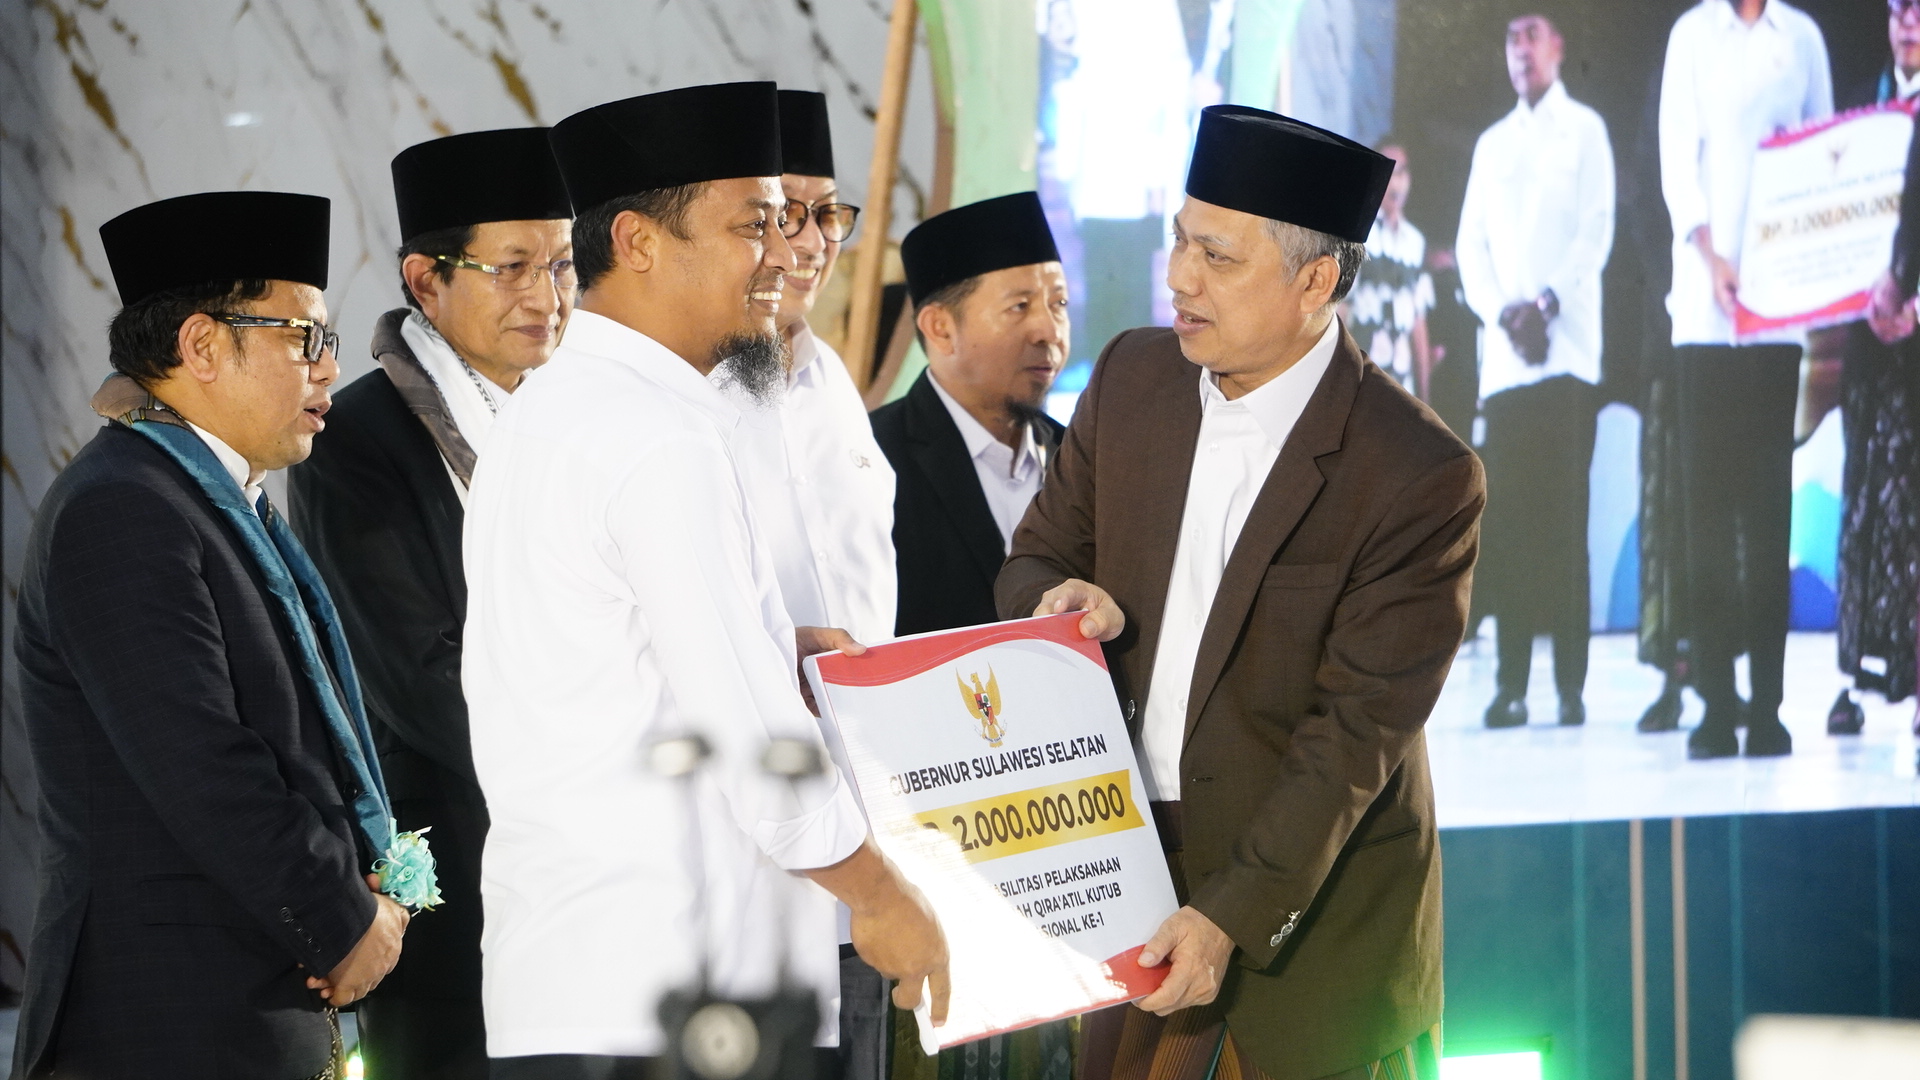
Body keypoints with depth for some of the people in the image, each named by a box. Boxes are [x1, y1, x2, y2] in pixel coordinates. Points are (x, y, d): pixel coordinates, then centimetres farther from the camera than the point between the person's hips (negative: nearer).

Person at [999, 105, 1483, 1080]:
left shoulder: (1422, 477, -17)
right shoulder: (1133, 377, 1)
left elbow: (1357, 732, -18)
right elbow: (1035, 560, 13)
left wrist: (1232, 915, -24)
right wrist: (1063, 599, -13)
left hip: (1313, 898, -5)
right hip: (1131, 860, 5)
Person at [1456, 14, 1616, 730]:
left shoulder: (1584, 130, 9)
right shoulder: (1491, 144, 20)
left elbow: (1597, 228, -1)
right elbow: (1471, 243, 13)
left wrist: (1548, 303, -13)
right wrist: (1500, 310, -5)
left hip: (1567, 349, -4)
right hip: (1503, 354, 4)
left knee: (1565, 518, -8)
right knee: (1507, 518, -2)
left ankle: (1571, 684, -10)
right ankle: (1510, 684, -2)